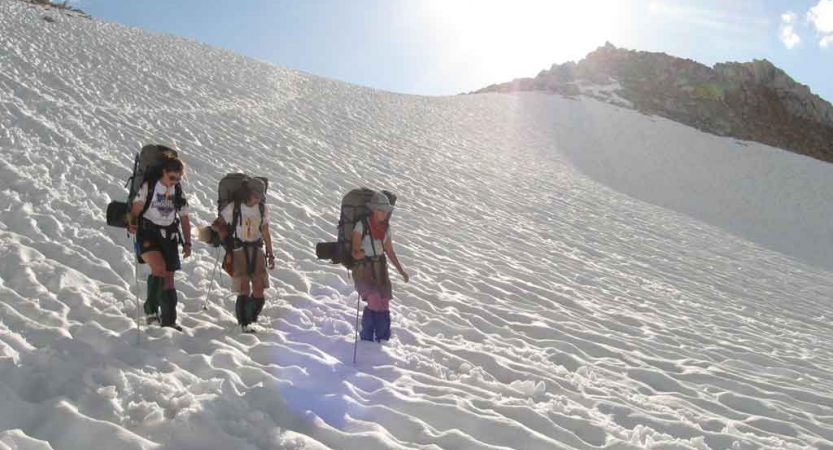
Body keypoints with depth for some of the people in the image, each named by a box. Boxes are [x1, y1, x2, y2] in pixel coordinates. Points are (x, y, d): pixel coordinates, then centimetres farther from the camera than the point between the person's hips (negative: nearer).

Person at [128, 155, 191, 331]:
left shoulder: (178, 192, 8)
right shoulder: (148, 187, -5)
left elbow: (185, 219, 12)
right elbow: (135, 209, -5)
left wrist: (187, 243, 7)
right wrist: (131, 224, -25)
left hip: (169, 236, 4)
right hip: (148, 234, -4)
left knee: (168, 277, 2)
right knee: (159, 268, -26)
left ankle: (168, 320, 9)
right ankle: (151, 309, -9)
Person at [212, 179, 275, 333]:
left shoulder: (263, 208, 6)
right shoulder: (234, 208, -6)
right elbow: (216, 225, 4)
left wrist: (270, 255, 12)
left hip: (256, 250, 3)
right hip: (239, 251, -3)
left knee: (258, 291, -3)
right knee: (244, 290, -12)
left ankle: (251, 317, 21)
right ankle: (244, 323, 2)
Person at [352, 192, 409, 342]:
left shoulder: (386, 227, 4)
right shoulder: (362, 225, -12)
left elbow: (389, 251, 13)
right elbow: (355, 250, -14)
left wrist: (401, 271, 13)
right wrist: (358, 254, -37)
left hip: (380, 269, 5)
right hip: (363, 269, -5)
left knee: (384, 306, -3)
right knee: (374, 300, -22)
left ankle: (382, 339, 12)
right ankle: (367, 337, -3)